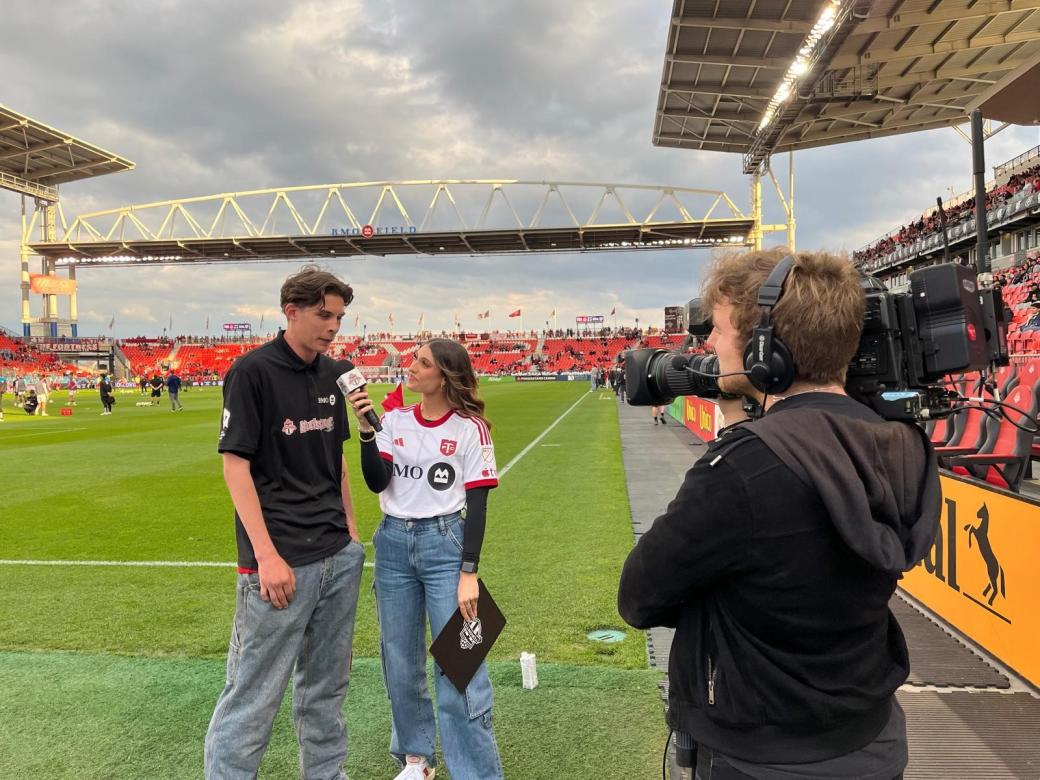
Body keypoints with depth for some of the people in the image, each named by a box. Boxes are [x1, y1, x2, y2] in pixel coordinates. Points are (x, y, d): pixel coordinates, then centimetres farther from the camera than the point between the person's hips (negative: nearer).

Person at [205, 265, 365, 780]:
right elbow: (235, 464, -12)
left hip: (340, 557, 7)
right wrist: (266, 555, -17)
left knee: (327, 683, 18)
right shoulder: (253, 371, -10)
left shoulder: (331, 374, 10)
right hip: (282, 560, -7)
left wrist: (350, 526, 15)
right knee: (254, 695, 2)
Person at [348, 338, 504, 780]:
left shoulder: (469, 428, -7)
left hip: (445, 543, -4)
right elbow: (377, 483, -6)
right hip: (393, 545, 5)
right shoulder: (395, 420, 4)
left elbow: (477, 504, -9)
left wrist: (469, 572, -13)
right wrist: (365, 428, -16)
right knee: (401, 664, 15)